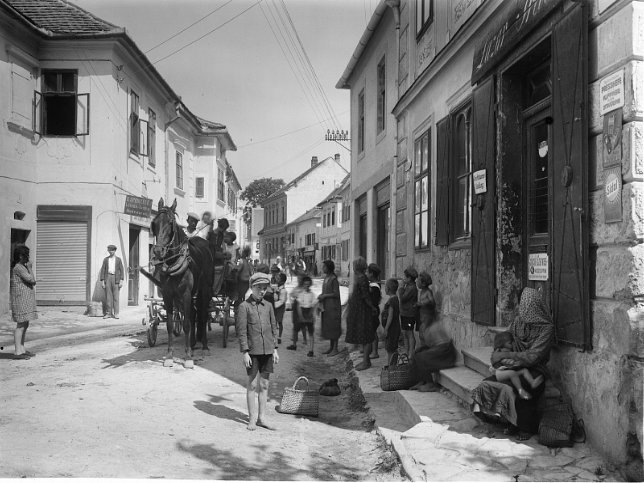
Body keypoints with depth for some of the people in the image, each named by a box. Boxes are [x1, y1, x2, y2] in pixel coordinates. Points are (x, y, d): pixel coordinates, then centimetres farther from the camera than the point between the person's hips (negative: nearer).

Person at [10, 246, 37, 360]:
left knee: (25, 325, 13)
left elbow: (32, 282, 21)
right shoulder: (18, 268, -13)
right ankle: (17, 352, -9)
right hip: (21, 299, -10)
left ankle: (22, 349, 20)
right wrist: (29, 268, -8)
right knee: (21, 325, -10)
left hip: (26, 301, 10)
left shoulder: (23, 267, 17)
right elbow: (32, 279, -17)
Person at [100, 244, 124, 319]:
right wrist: (102, 281, 0)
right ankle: (109, 313, 5)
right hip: (107, 277, 1)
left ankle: (116, 314, -3)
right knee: (108, 296, 0)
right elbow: (103, 270, 9)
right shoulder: (105, 259, 11)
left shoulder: (118, 259, 8)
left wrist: (121, 280, -4)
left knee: (115, 296, -4)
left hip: (115, 278, -1)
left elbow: (121, 270, 6)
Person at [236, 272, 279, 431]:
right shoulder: (244, 306, -4)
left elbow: (273, 328, 13)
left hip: (267, 351, 4)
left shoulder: (268, 306, 9)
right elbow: (241, 331, -7)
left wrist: (275, 349, 8)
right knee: (253, 384, 1)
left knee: (264, 385, 9)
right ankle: (252, 419, 9)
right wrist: (245, 352, -12)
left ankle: (262, 418, 16)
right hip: (252, 351, -4)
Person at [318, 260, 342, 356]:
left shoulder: (333, 279, -15)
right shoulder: (326, 278, 11)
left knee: (333, 326, -3)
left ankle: (335, 349, 3)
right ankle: (331, 347, 21)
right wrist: (321, 296, 3)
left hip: (333, 306, -9)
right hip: (326, 307, 9)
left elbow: (336, 294, -17)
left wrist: (325, 296, -16)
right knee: (328, 326, 12)